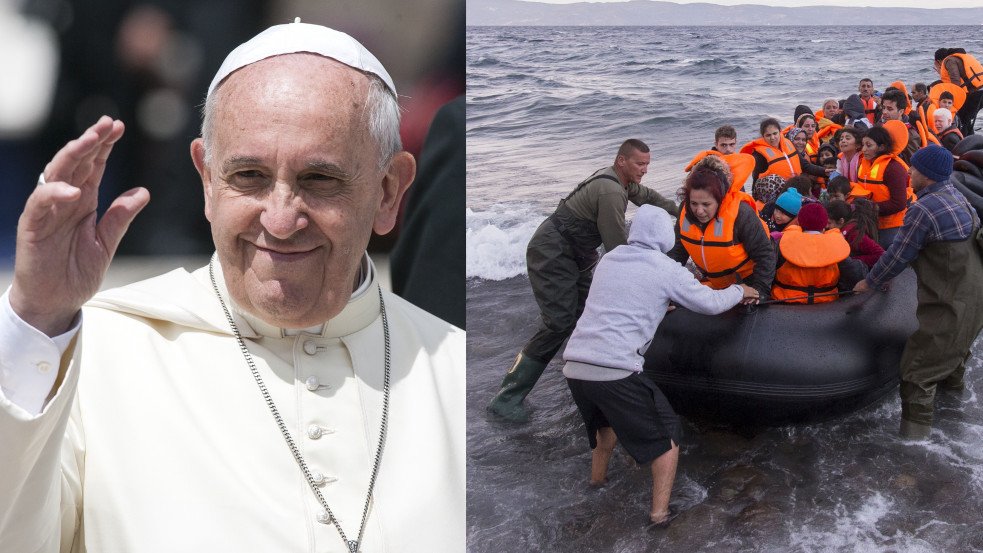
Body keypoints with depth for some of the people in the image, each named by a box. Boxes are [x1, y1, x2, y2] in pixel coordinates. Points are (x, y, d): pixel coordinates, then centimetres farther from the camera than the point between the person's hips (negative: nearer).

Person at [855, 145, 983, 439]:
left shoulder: (923, 209, -20)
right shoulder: (959, 198, 10)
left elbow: (898, 256, -13)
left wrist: (869, 282, 3)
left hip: (949, 307, -9)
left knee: (917, 371, -5)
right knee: (954, 351, 33)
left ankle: (914, 434, -6)